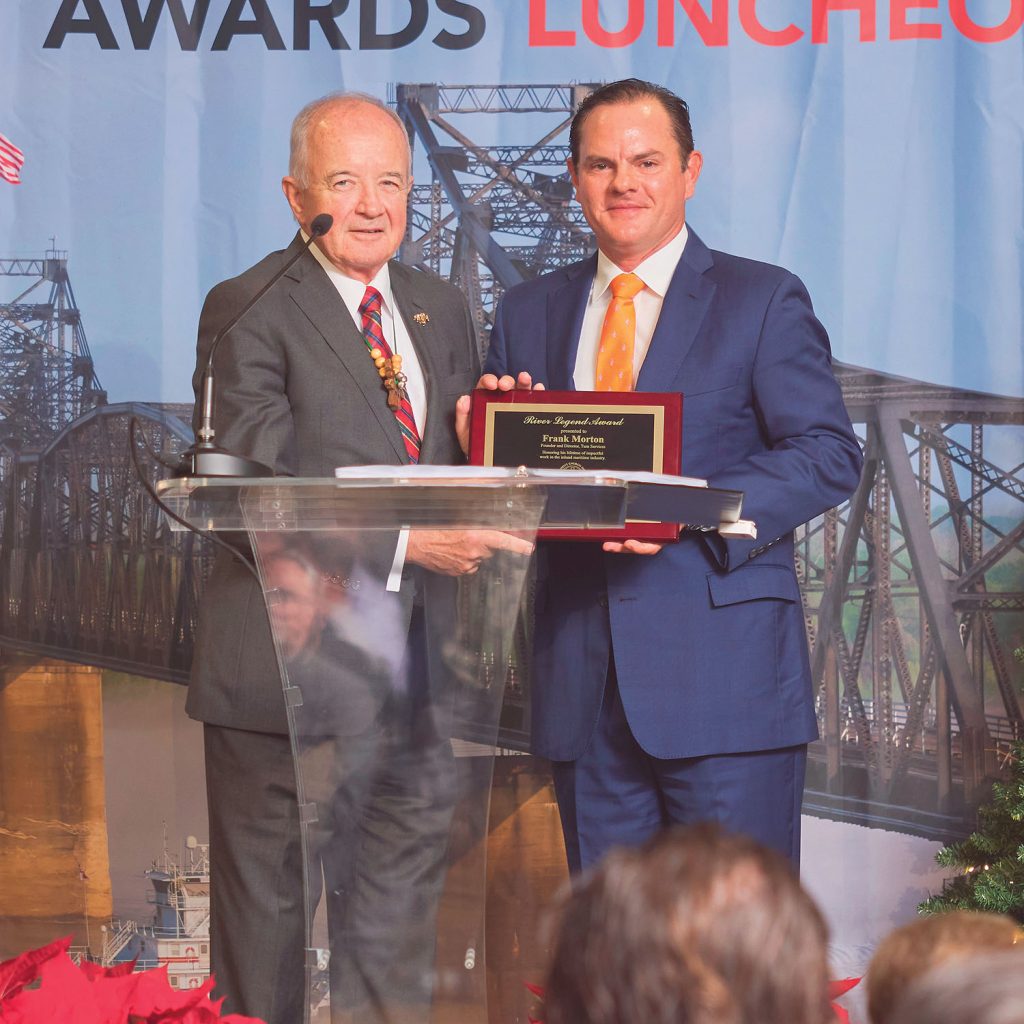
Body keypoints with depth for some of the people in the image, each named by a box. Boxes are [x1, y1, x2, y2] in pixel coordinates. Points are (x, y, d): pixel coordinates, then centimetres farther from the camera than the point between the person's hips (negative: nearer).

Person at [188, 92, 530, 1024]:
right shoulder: (249, 311, -8)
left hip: (410, 668, 6)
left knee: (400, 930, 15)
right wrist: (404, 543, -27)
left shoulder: (442, 309, 14)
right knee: (267, 930, 5)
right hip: (289, 671, -6)